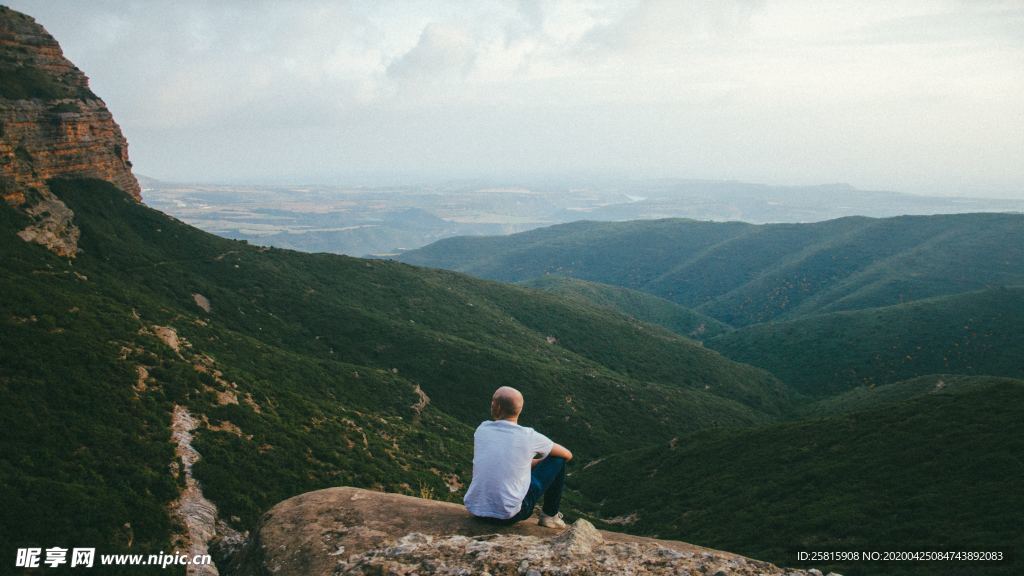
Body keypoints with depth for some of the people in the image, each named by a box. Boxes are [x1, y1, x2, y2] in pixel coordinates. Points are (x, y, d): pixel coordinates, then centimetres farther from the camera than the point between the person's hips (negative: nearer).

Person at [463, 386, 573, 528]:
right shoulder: (528, 437, -10)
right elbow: (567, 455, 7)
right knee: (558, 460, 9)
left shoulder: (482, 429, 0)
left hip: (474, 509, 5)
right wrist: (540, 461, 25)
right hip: (509, 515, -4)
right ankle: (550, 516, 20)